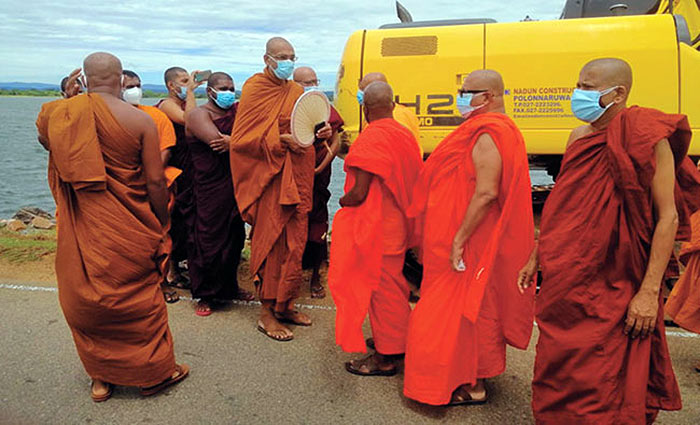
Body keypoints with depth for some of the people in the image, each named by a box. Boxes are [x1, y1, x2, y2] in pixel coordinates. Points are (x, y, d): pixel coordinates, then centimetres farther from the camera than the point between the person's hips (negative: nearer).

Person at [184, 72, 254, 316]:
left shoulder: (237, 111, 15)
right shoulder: (198, 114, -4)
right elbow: (216, 140, -20)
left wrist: (232, 142, -14)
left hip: (236, 186, 6)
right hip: (211, 188, -6)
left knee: (235, 238, 12)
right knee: (209, 242, 0)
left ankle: (229, 287, 29)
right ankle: (205, 295, 16)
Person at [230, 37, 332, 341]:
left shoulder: (296, 91, 16)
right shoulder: (255, 89, -3)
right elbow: (243, 138, -10)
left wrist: (320, 132, -1)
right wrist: (281, 140, -20)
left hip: (297, 176, 6)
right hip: (269, 176, -6)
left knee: (294, 241, 7)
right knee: (270, 241, -4)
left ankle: (284, 305, 20)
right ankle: (267, 313, 6)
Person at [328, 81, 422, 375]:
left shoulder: (370, 139, -20)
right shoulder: (405, 135, 7)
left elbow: (359, 193, -22)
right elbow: (412, 180, 13)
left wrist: (342, 202, -3)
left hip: (376, 228, -9)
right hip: (398, 224, 9)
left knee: (382, 289, 2)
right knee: (391, 287, 21)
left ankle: (386, 359, 15)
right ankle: (396, 342, 37)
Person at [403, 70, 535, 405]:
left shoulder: (486, 135, -19)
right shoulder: (501, 129, 15)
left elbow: (486, 193, -28)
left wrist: (459, 240, -25)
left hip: (473, 241, -11)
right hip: (483, 240, 11)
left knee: (466, 306, 0)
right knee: (476, 306, 18)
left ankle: (471, 387, 12)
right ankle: (475, 377, 33)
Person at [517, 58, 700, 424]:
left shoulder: (647, 139, -11)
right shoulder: (579, 137, 9)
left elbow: (668, 217, -15)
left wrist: (650, 292, -19)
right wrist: (536, 259, 17)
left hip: (612, 285, -6)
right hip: (566, 280, 6)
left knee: (605, 383, 5)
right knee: (559, 369, 16)